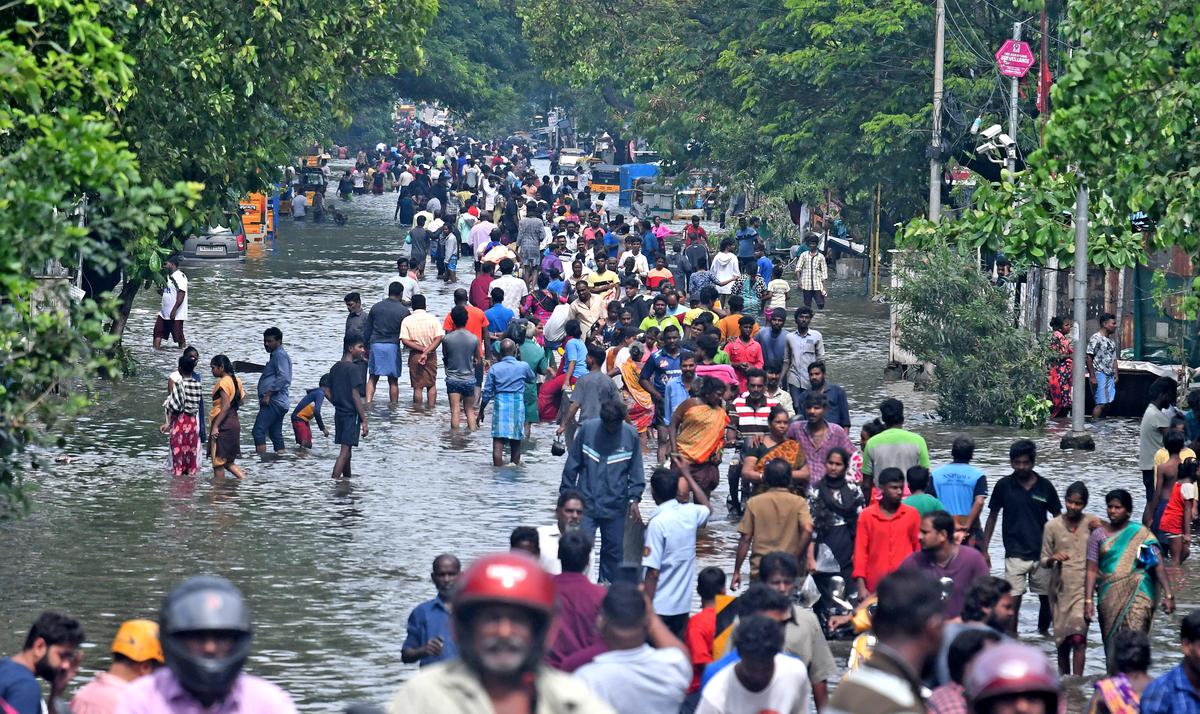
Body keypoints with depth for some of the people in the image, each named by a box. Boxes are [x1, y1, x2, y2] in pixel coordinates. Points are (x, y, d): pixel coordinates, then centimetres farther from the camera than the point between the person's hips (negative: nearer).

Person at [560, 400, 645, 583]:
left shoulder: (630, 435, 0)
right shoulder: (587, 429, -4)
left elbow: (636, 471, 7)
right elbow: (572, 465, 4)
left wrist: (634, 499, -4)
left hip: (615, 507, 2)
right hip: (586, 504, -2)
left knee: (614, 551, 8)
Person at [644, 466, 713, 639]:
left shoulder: (657, 523, -18)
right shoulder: (690, 513, 0)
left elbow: (653, 572, -18)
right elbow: (708, 508, 27)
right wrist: (686, 474, 31)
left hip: (660, 607, -6)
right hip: (683, 605, 6)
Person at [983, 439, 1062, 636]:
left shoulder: (1045, 487, 1)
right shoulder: (1004, 486, -1)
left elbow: (1057, 519, 9)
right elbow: (992, 517, 7)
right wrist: (984, 550, 3)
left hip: (1042, 552, 2)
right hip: (1015, 553, -2)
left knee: (1046, 597, 9)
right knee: (1013, 599, -8)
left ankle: (1043, 631, 30)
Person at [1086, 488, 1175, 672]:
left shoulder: (1141, 534, 0)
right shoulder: (1098, 535, 8)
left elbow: (1159, 566, -4)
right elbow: (1092, 570, 6)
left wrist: (1168, 595, -13)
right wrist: (1088, 600, -3)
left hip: (1136, 596, -3)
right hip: (1109, 598, 3)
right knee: (1112, 642, 5)